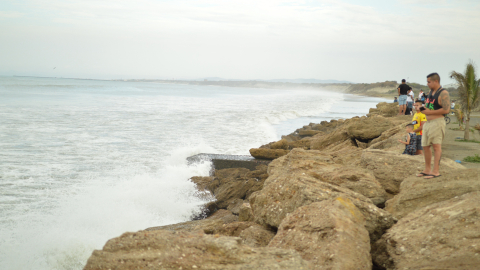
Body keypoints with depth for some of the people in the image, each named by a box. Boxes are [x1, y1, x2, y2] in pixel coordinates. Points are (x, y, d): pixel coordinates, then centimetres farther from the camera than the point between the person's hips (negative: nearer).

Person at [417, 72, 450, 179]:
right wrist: (424, 109, 7)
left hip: (437, 122, -9)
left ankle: (436, 171, -10)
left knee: (436, 146, -10)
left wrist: (429, 112, -19)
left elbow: (446, 110, -21)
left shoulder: (443, 93, -11)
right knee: (425, 146, 10)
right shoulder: (431, 92, 17)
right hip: (428, 122, 9)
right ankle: (427, 170, 20)